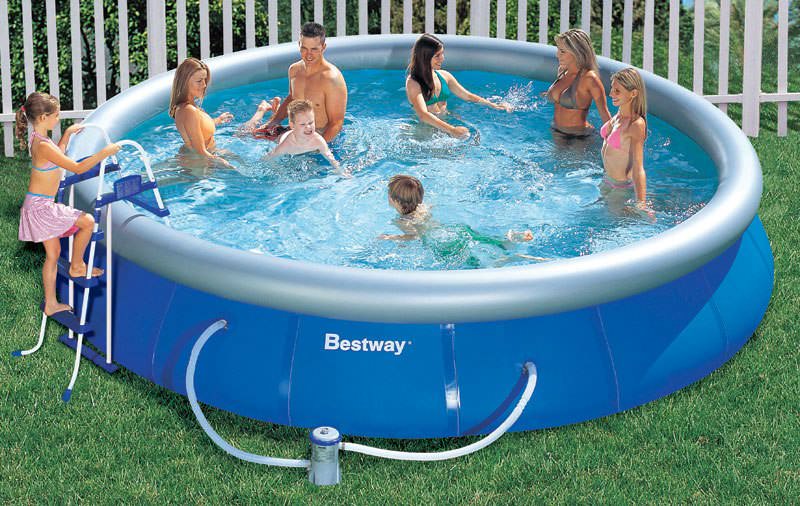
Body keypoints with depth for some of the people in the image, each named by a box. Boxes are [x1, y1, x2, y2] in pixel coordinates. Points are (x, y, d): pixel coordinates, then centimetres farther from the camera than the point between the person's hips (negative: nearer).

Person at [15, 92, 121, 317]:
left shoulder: (39, 139, 6)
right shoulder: (43, 146, -25)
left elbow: (57, 156, 30)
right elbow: (77, 168, -25)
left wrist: (67, 134, 28)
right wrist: (104, 153, -21)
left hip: (40, 205, 10)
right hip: (41, 206, -10)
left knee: (53, 252, 16)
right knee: (87, 221, -6)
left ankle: (50, 304, 23)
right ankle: (76, 266, 12)